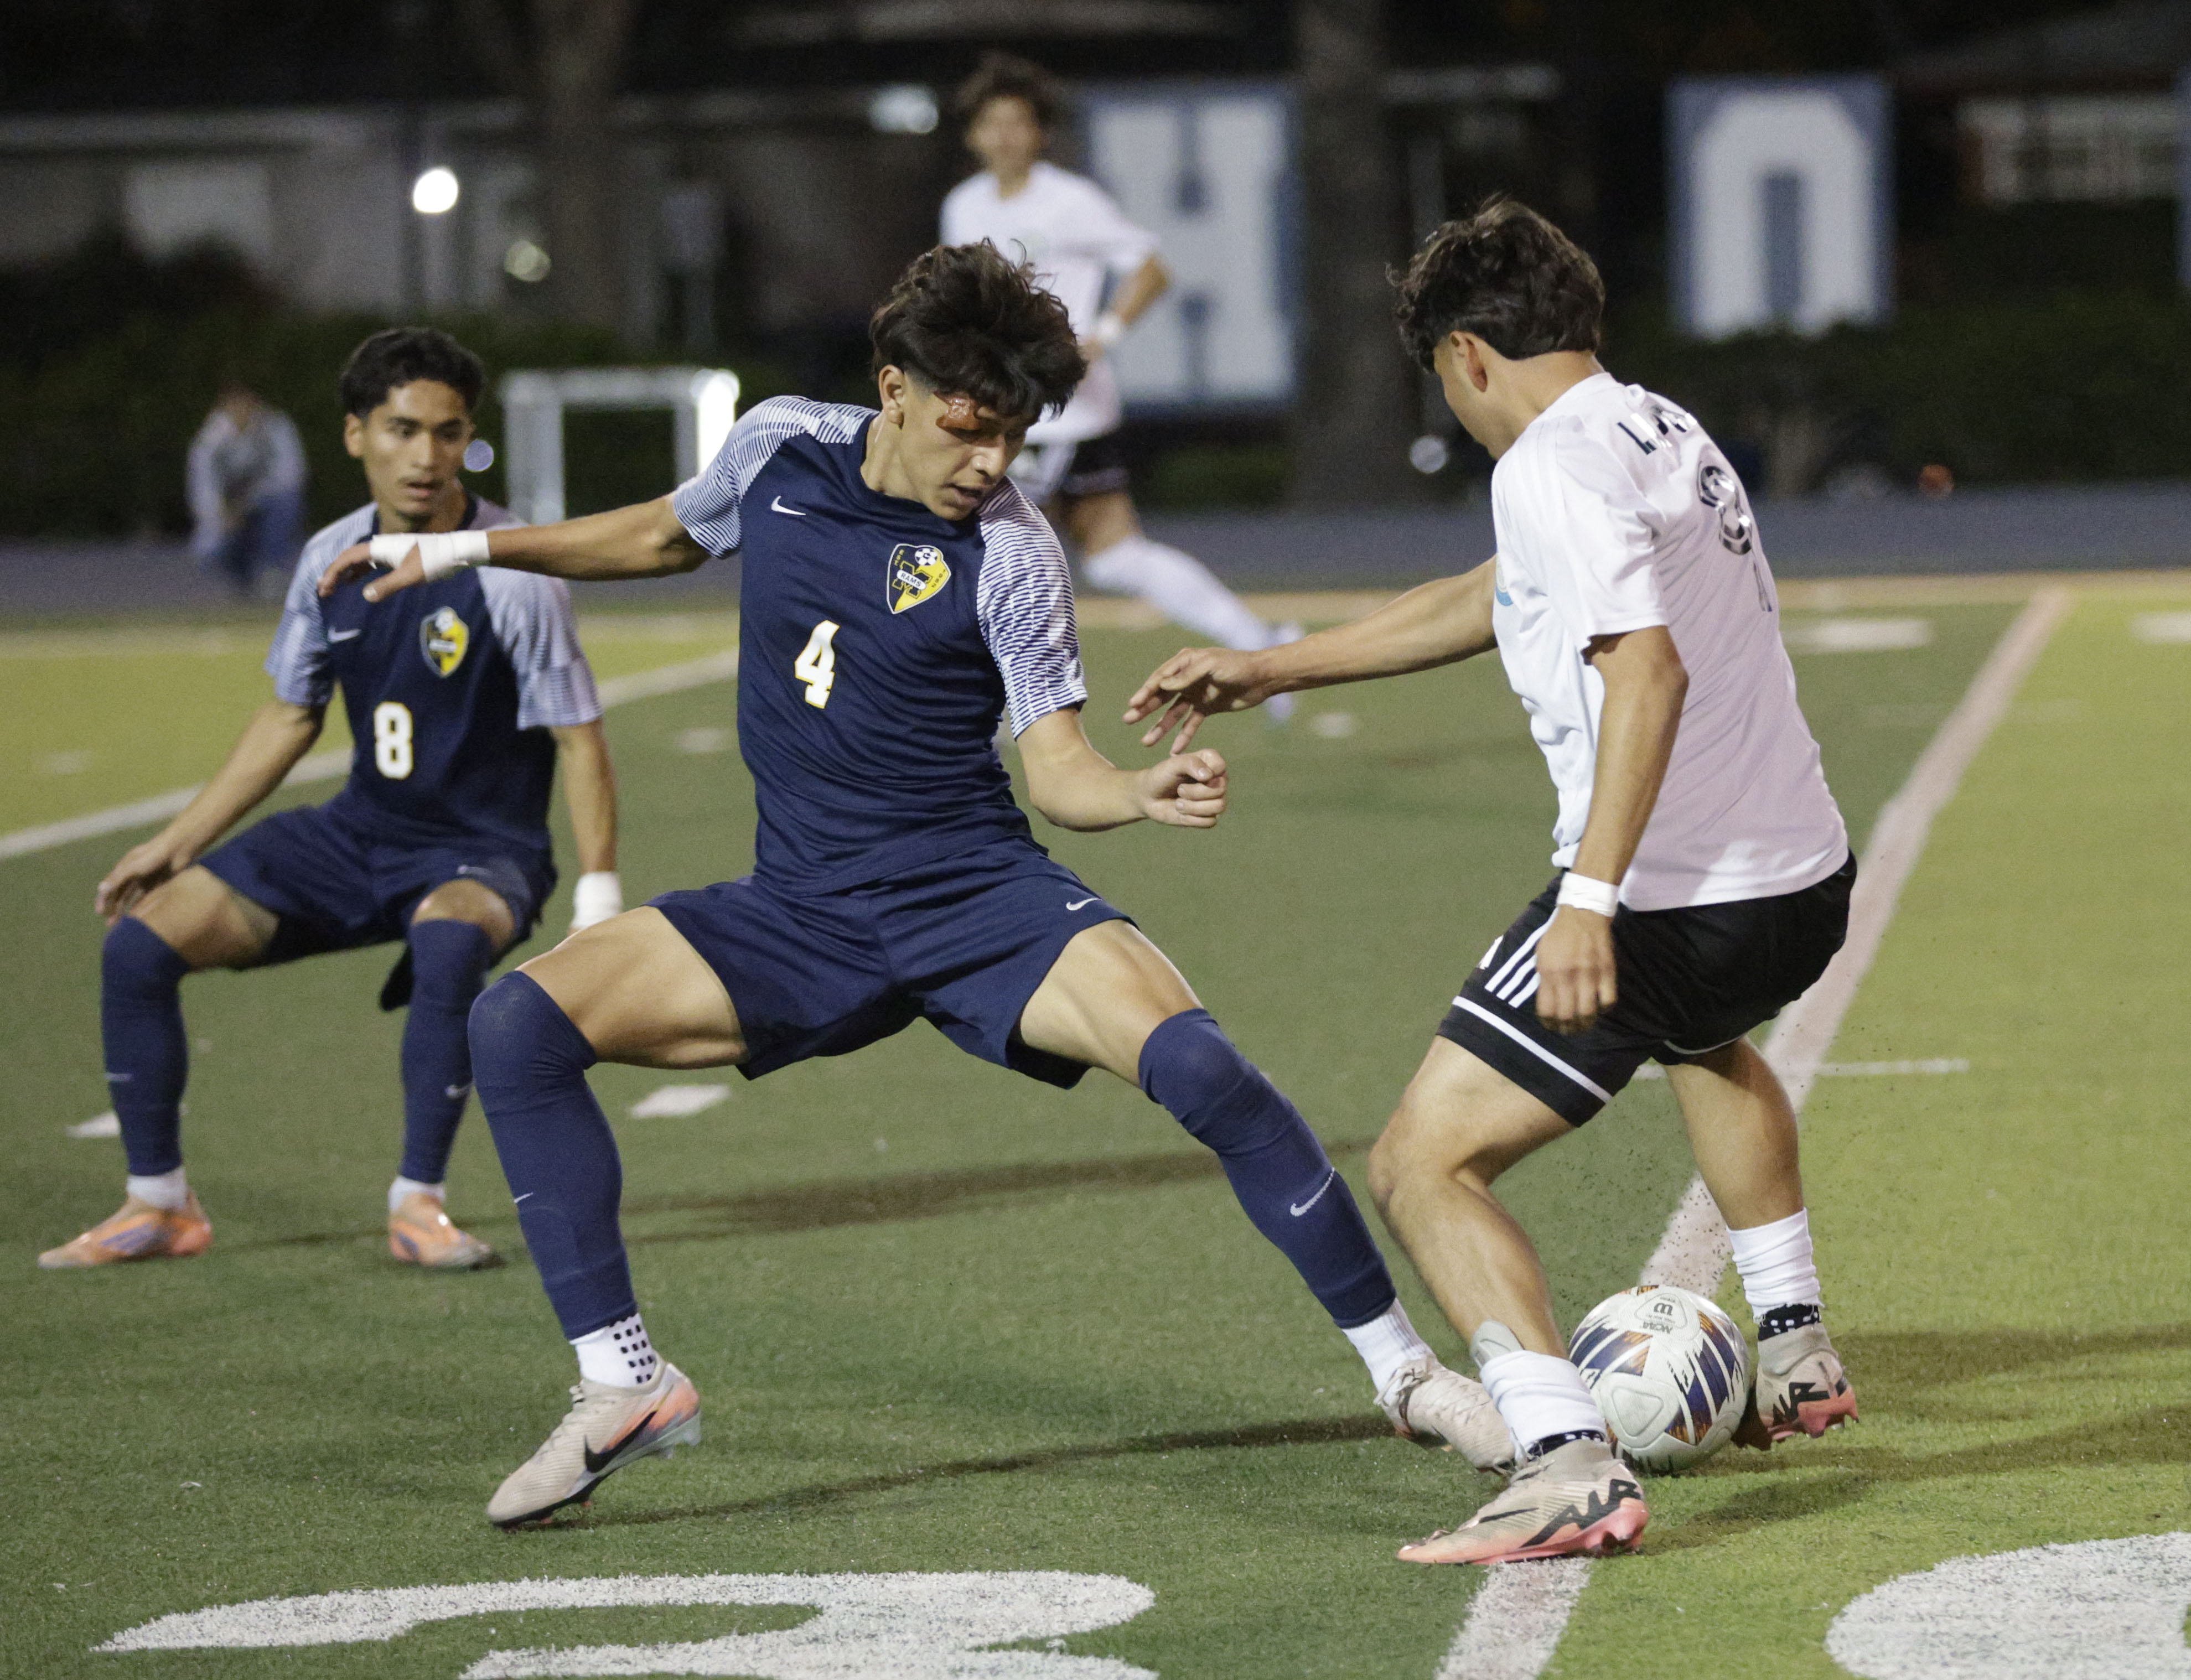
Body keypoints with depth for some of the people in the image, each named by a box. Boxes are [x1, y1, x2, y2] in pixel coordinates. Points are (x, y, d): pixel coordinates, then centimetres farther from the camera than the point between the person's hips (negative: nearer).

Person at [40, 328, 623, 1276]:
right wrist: (179, 842, 13)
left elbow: (577, 737, -14)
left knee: (450, 940, -41)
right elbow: (291, 717, 13)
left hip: (483, 850, -6)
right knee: (140, 939, -7)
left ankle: (418, 1204, -26)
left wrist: (599, 897, -21)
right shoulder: (331, 560, 0)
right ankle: (159, 1206, 7)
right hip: (360, 832, 6)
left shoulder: (512, 573, -16)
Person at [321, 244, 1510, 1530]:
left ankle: (1403, 1366, -13)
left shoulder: (1012, 553, -11)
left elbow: (1057, 767, -12)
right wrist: (471, 549, 21)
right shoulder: (780, 451, 0)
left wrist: (1145, 793, -34)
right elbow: (669, 536, 22)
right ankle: (626, 1386, -7)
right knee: (520, 1024, -14)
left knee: (1194, 1061, -28)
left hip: (979, 894, -4)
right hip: (801, 916, 4)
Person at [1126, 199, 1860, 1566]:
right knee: (1706, 1038, 43)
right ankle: (1798, 1358, 45)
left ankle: (1573, 1466, -21)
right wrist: (1269, 671, 35)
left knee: (1424, 1165, -4)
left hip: (1673, 906, -9)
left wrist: (1590, 898, -32)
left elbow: (1648, 669, -26)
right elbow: (1482, 605, 28)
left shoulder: (1553, 465, -12)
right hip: (1807, 883, 9)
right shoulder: (1666, 433, 17)